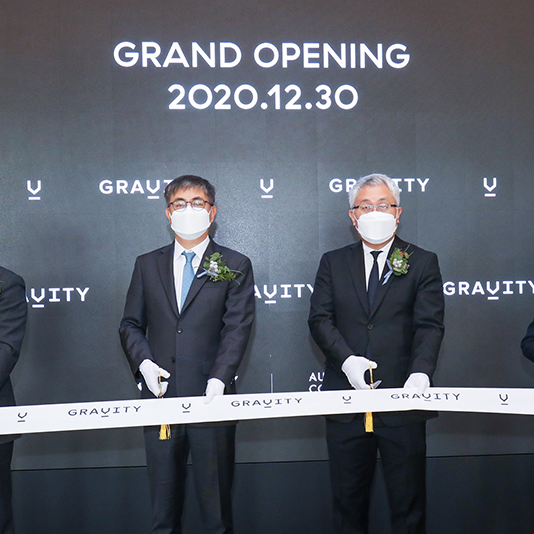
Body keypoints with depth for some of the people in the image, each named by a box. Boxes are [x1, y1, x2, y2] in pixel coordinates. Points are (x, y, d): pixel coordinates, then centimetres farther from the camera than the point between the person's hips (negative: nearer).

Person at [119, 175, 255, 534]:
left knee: (216, 497, 6)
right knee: (164, 499, 11)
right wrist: (144, 363, -5)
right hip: (160, 395, 3)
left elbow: (238, 328, -5)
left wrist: (219, 378, -18)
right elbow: (131, 324, 13)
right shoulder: (147, 265, 12)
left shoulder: (235, 266, 4)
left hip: (211, 396, -2)